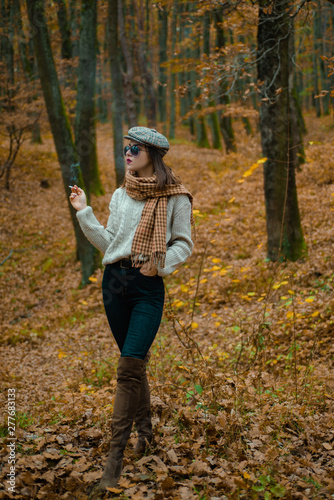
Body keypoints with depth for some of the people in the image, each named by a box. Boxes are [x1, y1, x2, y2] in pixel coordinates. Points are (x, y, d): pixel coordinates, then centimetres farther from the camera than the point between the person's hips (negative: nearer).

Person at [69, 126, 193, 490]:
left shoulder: (175, 197, -1)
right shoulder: (120, 195, 12)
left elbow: (184, 244, 1)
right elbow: (107, 243, 12)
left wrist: (160, 264, -15)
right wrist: (84, 213, 5)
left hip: (148, 287, -5)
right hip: (115, 281, 5)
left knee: (129, 365, -13)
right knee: (134, 361, 12)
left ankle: (115, 454, -7)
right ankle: (144, 427, 31)